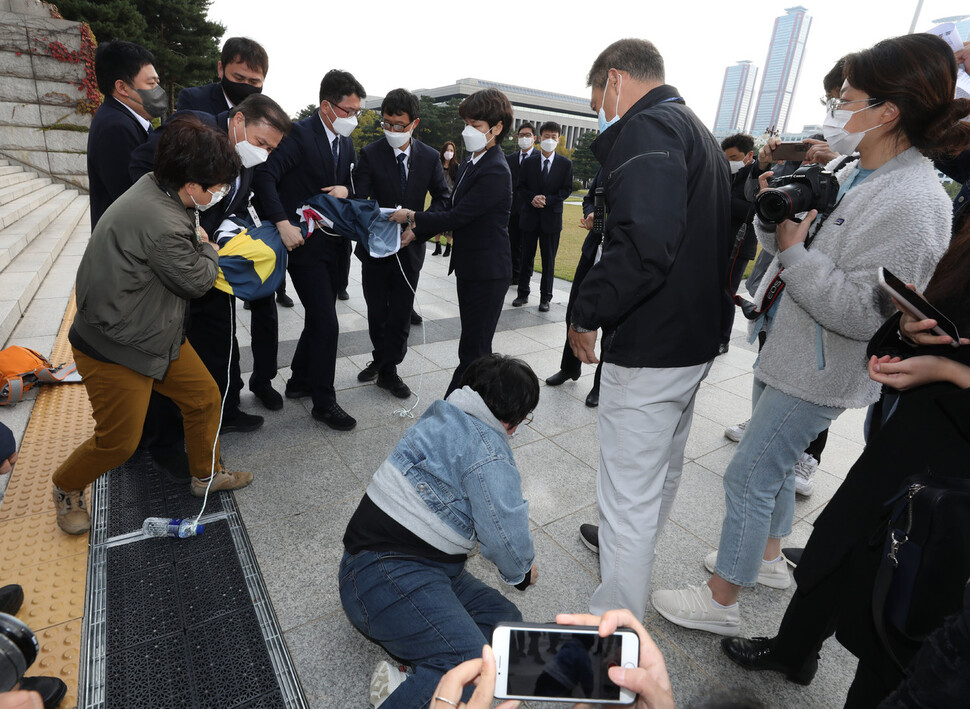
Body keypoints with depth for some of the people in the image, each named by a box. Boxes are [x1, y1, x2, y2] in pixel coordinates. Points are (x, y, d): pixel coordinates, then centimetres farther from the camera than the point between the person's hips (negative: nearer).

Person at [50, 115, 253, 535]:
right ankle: (67, 488, 39)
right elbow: (196, 280, -18)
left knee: (204, 398, 13)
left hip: (157, 333, 9)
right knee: (119, 440, 7)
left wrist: (198, 241, -3)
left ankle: (205, 475, 34)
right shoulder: (161, 225, -33)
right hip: (114, 350, -9)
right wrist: (208, 247, 0)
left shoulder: (155, 186, -2)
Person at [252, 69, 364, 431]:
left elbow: (354, 185, 17)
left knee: (318, 319, 16)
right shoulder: (299, 133, -13)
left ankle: (299, 381, 35)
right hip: (306, 243, -8)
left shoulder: (346, 143, 11)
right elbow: (265, 176, -22)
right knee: (326, 324, -7)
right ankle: (324, 402, 7)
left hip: (335, 243, 8)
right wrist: (283, 224, -29)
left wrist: (345, 190, -7)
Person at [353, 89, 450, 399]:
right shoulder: (370, 154, -7)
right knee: (376, 310, 13)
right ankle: (381, 359, 35)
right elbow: (359, 199, -12)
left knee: (401, 312, 5)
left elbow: (443, 197, 2)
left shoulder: (430, 157, -2)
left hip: (410, 247, 1)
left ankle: (388, 370, 19)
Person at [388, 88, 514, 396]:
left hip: (487, 273, -10)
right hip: (469, 267, 10)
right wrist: (418, 229, 3)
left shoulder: (495, 172, -18)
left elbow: (457, 217, -21)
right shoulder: (470, 164, 12)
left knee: (473, 350, -2)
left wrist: (412, 217, -11)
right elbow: (452, 209, 14)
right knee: (474, 346, 19)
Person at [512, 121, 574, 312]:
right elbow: (520, 187, 5)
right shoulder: (528, 162, 6)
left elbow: (567, 189, 0)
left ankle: (545, 297, 12)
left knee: (549, 260, 3)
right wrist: (532, 198, -14)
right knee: (526, 257, 7)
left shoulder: (565, 164, 4)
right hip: (530, 216, 1)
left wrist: (547, 199, -14)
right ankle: (523, 293, 18)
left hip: (552, 217, -1)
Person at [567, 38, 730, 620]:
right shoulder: (700, 132, 18)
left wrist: (587, 313, -20)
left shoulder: (647, 129, -14)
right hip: (698, 338, 11)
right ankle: (634, 546, 50)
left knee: (629, 493, -1)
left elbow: (644, 243, -31)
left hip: (650, 349, -11)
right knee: (663, 465, 26)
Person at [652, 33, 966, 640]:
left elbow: (860, 312, -26)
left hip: (819, 374, -9)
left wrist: (793, 250, -23)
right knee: (775, 463, 22)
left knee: (750, 475, -1)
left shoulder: (911, 203, -21)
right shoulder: (854, 176, 8)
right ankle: (769, 558, 45)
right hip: (789, 352, 10)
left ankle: (720, 601, 17)